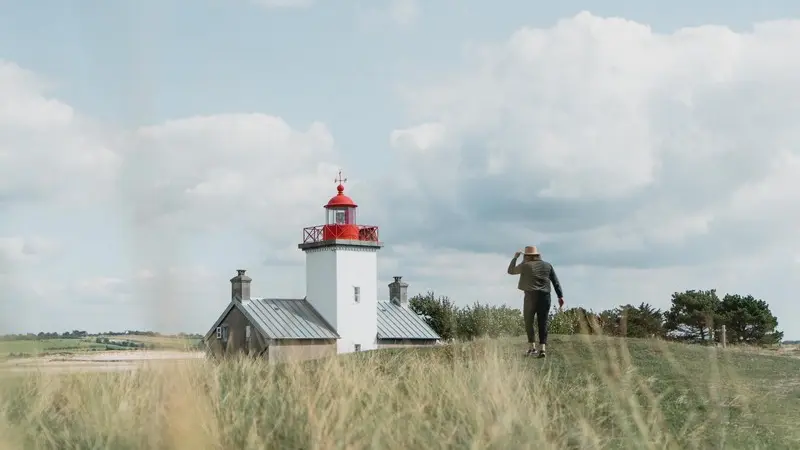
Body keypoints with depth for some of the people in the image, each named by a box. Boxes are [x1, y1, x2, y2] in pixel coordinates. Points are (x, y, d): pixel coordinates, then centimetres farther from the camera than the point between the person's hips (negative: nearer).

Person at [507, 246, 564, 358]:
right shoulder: (547, 265, 11)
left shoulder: (526, 266, 1)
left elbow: (511, 271, 14)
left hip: (531, 296, -3)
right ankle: (542, 348, -4)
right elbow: (556, 281, 5)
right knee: (543, 323, 5)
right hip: (545, 296, 3)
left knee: (529, 322, 9)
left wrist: (515, 257, 24)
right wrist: (560, 296, 3)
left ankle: (532, 347, 1)